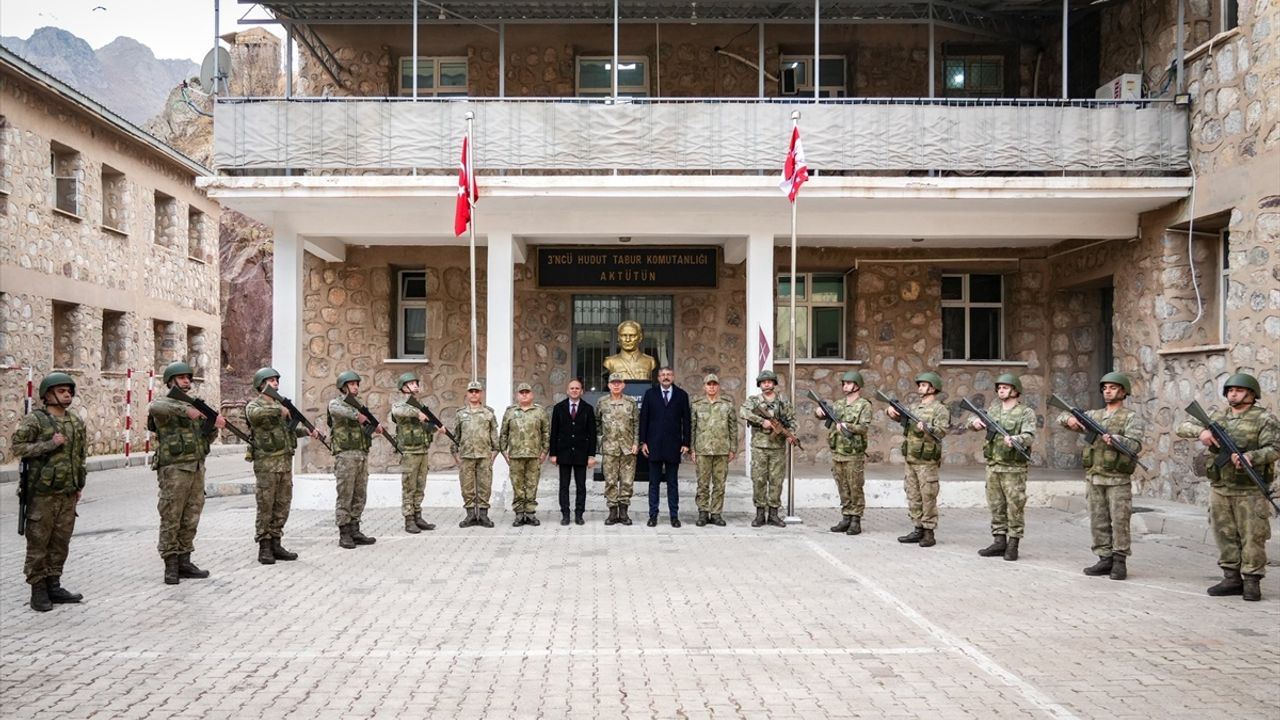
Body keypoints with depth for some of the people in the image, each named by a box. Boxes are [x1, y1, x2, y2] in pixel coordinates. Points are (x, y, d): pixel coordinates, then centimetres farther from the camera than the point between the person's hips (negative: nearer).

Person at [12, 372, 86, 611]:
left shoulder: (76, 421, 11)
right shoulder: (34, 419, -6)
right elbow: (17, 446, -11)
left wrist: (80, 485, 18)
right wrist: (49, 444, -18)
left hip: (68, 493, 6)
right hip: (42, 492, -5)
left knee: (61, 541, 10)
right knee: (38, 542, 1)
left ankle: (53, 585, 19)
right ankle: (38, 590, 9)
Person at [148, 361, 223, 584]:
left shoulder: (194, 404, 17)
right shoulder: (164, 402, -3)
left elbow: (204, 437, 16)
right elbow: (155, 408, -29)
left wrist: (214, 426, -4)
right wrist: (185, 410, -39)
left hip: (197, 468, 7)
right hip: (174, 469, -7)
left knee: (190, 520, 9)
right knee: (171, 520, -1)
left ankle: (184, 562, 16)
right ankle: (171, 566, 4)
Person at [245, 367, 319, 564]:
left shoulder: (281, 404, 19)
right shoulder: (255, 404, -3)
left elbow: (290, 427, 27)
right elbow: (255, 415, -29)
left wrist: (308, 431, 12)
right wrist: (279, 410, -21)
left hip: (285, 461, 7)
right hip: (266, 462, -7)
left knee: (282, 506, 9)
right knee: (265, 507, -2)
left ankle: (275, 544, 17)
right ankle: (264, 548, 5)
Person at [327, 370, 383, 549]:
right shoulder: (335, 403, 0)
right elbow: (337, 410, -25)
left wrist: (376, 426, -10)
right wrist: (357, 415, -34)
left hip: (362, 455, 7)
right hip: (346, 455, -6)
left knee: (360, 496, 7)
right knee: (345, 496, -4)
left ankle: (355, 531, 13)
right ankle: (344, 534, 0)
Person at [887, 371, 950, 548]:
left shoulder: (939, 409, -6)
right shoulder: (914, 407, 17)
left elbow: (942, 431, -18)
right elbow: (898, 415, 15)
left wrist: (925, 428, -37)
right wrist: (891, 410, -9)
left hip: (927, 461, -7)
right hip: (910, 459, 7)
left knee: (928, 498, -4)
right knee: (913, 497, 10)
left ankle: (929, 534, 2)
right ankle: (918, 530, 17)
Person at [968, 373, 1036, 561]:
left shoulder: (1026, 412, -3)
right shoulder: (993, 408, 13)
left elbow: (1029, 436, -17)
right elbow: (976, 421, 16)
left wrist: (1013, 440, -37)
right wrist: (975, 422, -9)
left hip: (1014, 468, -5)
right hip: (992, 466, 5)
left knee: (1015, 507, -1)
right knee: (996, 506, 9)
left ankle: (1013, 545, 6)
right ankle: (999, 542, 17)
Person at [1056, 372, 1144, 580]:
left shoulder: (1131, 418, -1)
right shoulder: (1093, 416, 14)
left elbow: (1135, 445, -15)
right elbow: (1062, 417, 15)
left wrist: (1113, 439, -31)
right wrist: (1070, 419, -8)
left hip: (1118, 479, -5)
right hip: (1094, 477, 5)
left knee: (1119, 521, -3)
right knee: (1098, 521, 7)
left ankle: (1119, 561, 5)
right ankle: (1105, 559, 13)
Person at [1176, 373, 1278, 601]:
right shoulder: (1216, 417, 12)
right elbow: (1183, 428, 7)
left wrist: (1250, 456, -28)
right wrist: (1201, 430, -13)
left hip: (1250, 490, -5)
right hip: (1219, 488, 5)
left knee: (1252, 537, -1)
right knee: (1225, 536, 9)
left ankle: (1251, 582, 7)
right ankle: (1232, 579, 17)